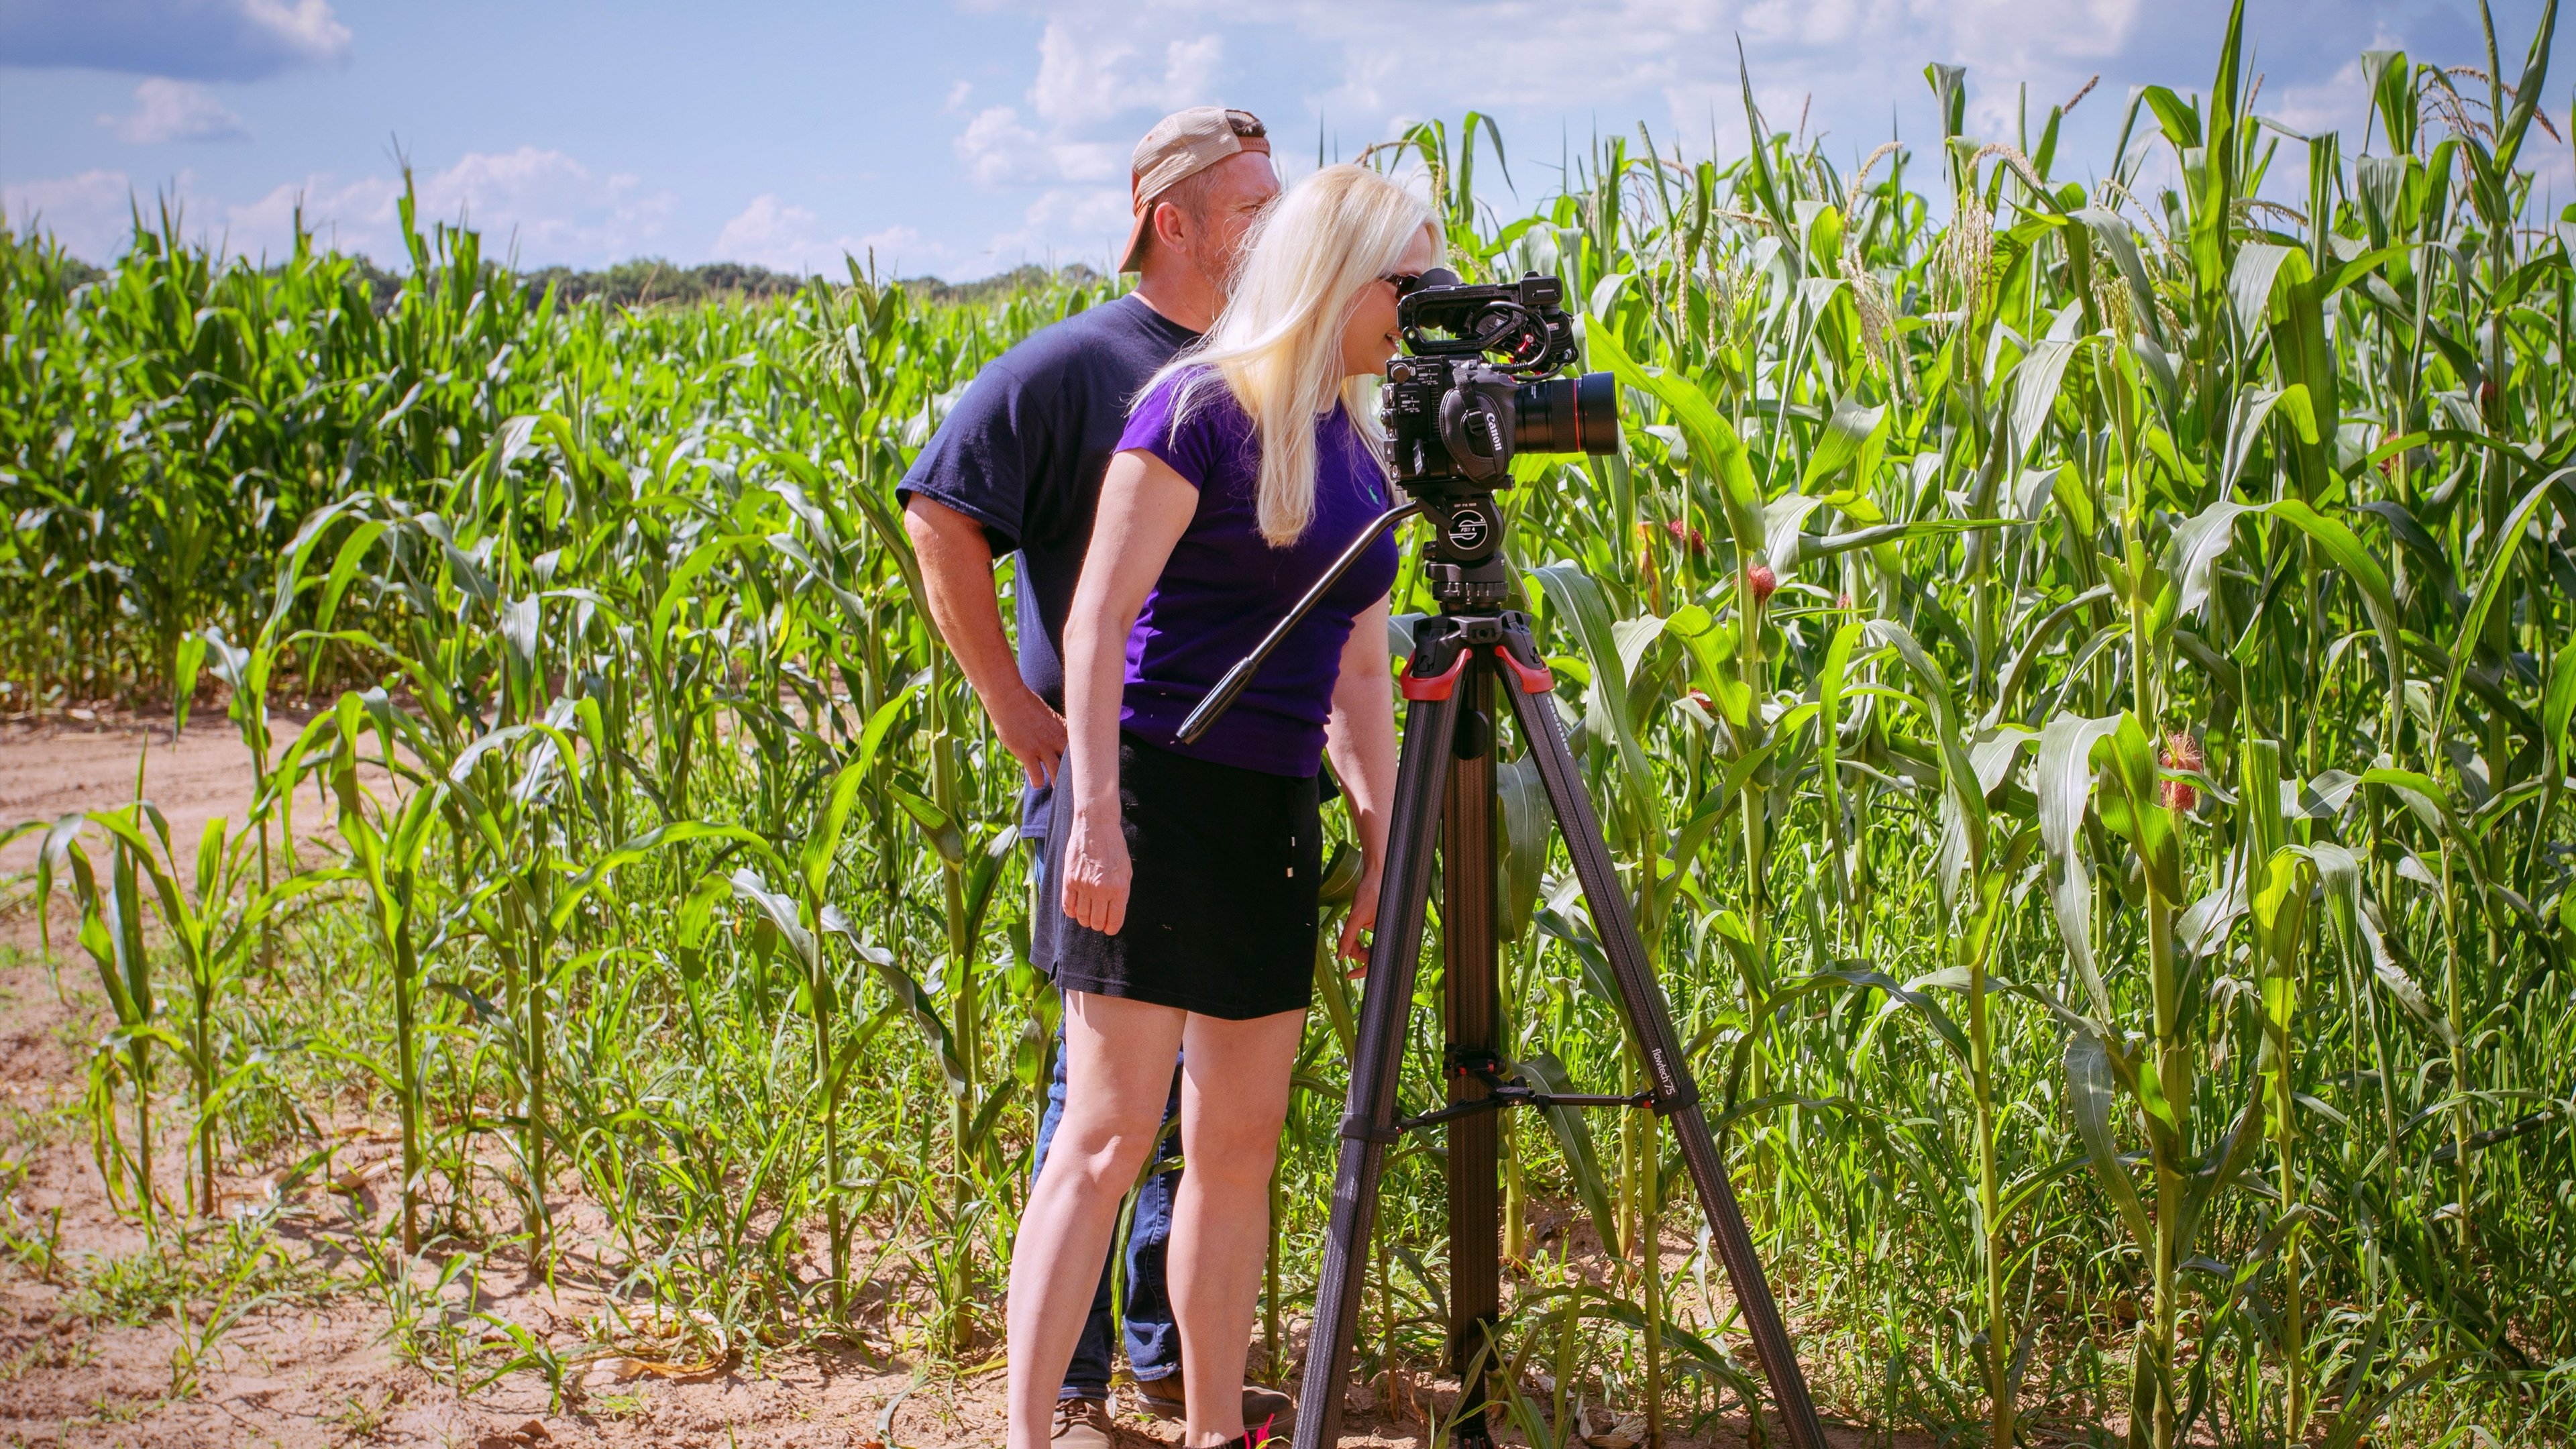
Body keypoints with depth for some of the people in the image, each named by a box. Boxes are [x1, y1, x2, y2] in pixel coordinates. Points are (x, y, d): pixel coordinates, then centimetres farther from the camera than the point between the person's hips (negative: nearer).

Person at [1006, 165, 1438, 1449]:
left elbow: (1357, 675, 18)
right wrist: (1094, 810, -19)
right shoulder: (1201, 406, -8)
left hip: (1274, 816, 7)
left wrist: (1382, 844, 13)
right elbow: (1097, 619, -13)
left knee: (1240, 1139, 9)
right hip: (1160, 790, -7)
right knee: (1111, 1131, -9)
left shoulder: (1357, 453, 14)